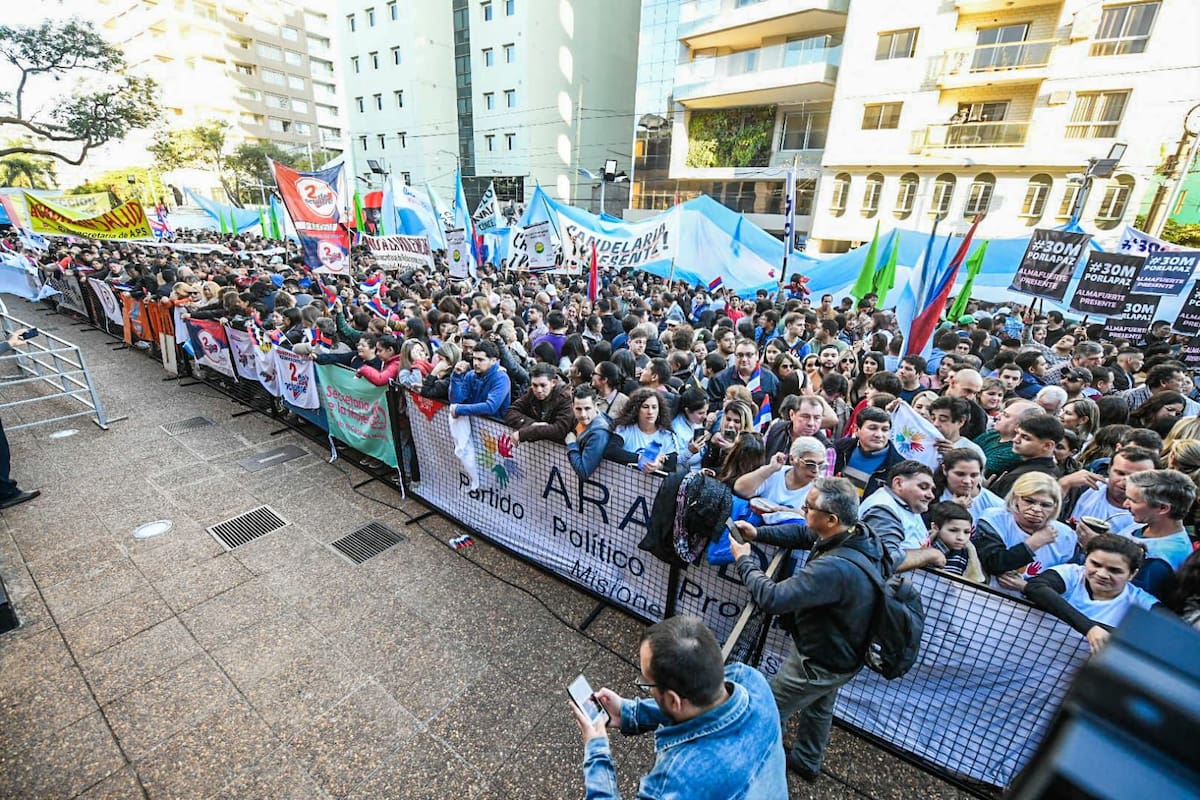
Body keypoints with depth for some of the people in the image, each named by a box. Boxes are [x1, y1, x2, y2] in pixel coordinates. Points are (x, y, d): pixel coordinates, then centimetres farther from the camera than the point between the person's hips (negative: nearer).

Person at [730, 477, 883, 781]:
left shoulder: (835, 568, -44)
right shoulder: (859, 535, -15)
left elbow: (771, 598, -42)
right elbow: (803, 534, 0)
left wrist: (744, 560, -25)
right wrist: (758, 533, -12)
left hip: (819, 663, -8)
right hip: (841, 652, 8)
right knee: (819, 708, 32)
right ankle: (806, 762, 57)